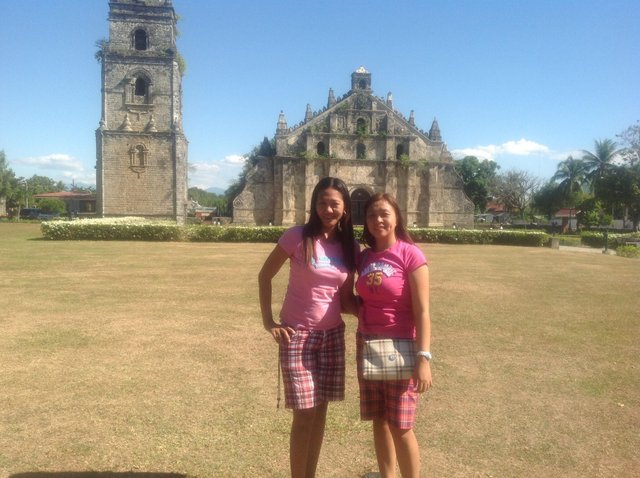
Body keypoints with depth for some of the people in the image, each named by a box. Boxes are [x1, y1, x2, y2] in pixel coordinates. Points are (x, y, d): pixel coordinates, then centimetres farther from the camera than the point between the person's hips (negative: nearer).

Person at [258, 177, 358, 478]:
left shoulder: (351, 247, 2)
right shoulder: (297, 237, -11)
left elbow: (346, 297, 8)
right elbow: (264, 276, -2)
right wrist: (268, 322, -7)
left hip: (333, 335, 5)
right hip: (297, 335, -4)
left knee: (320, 411, 13)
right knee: (304, 415, -2)